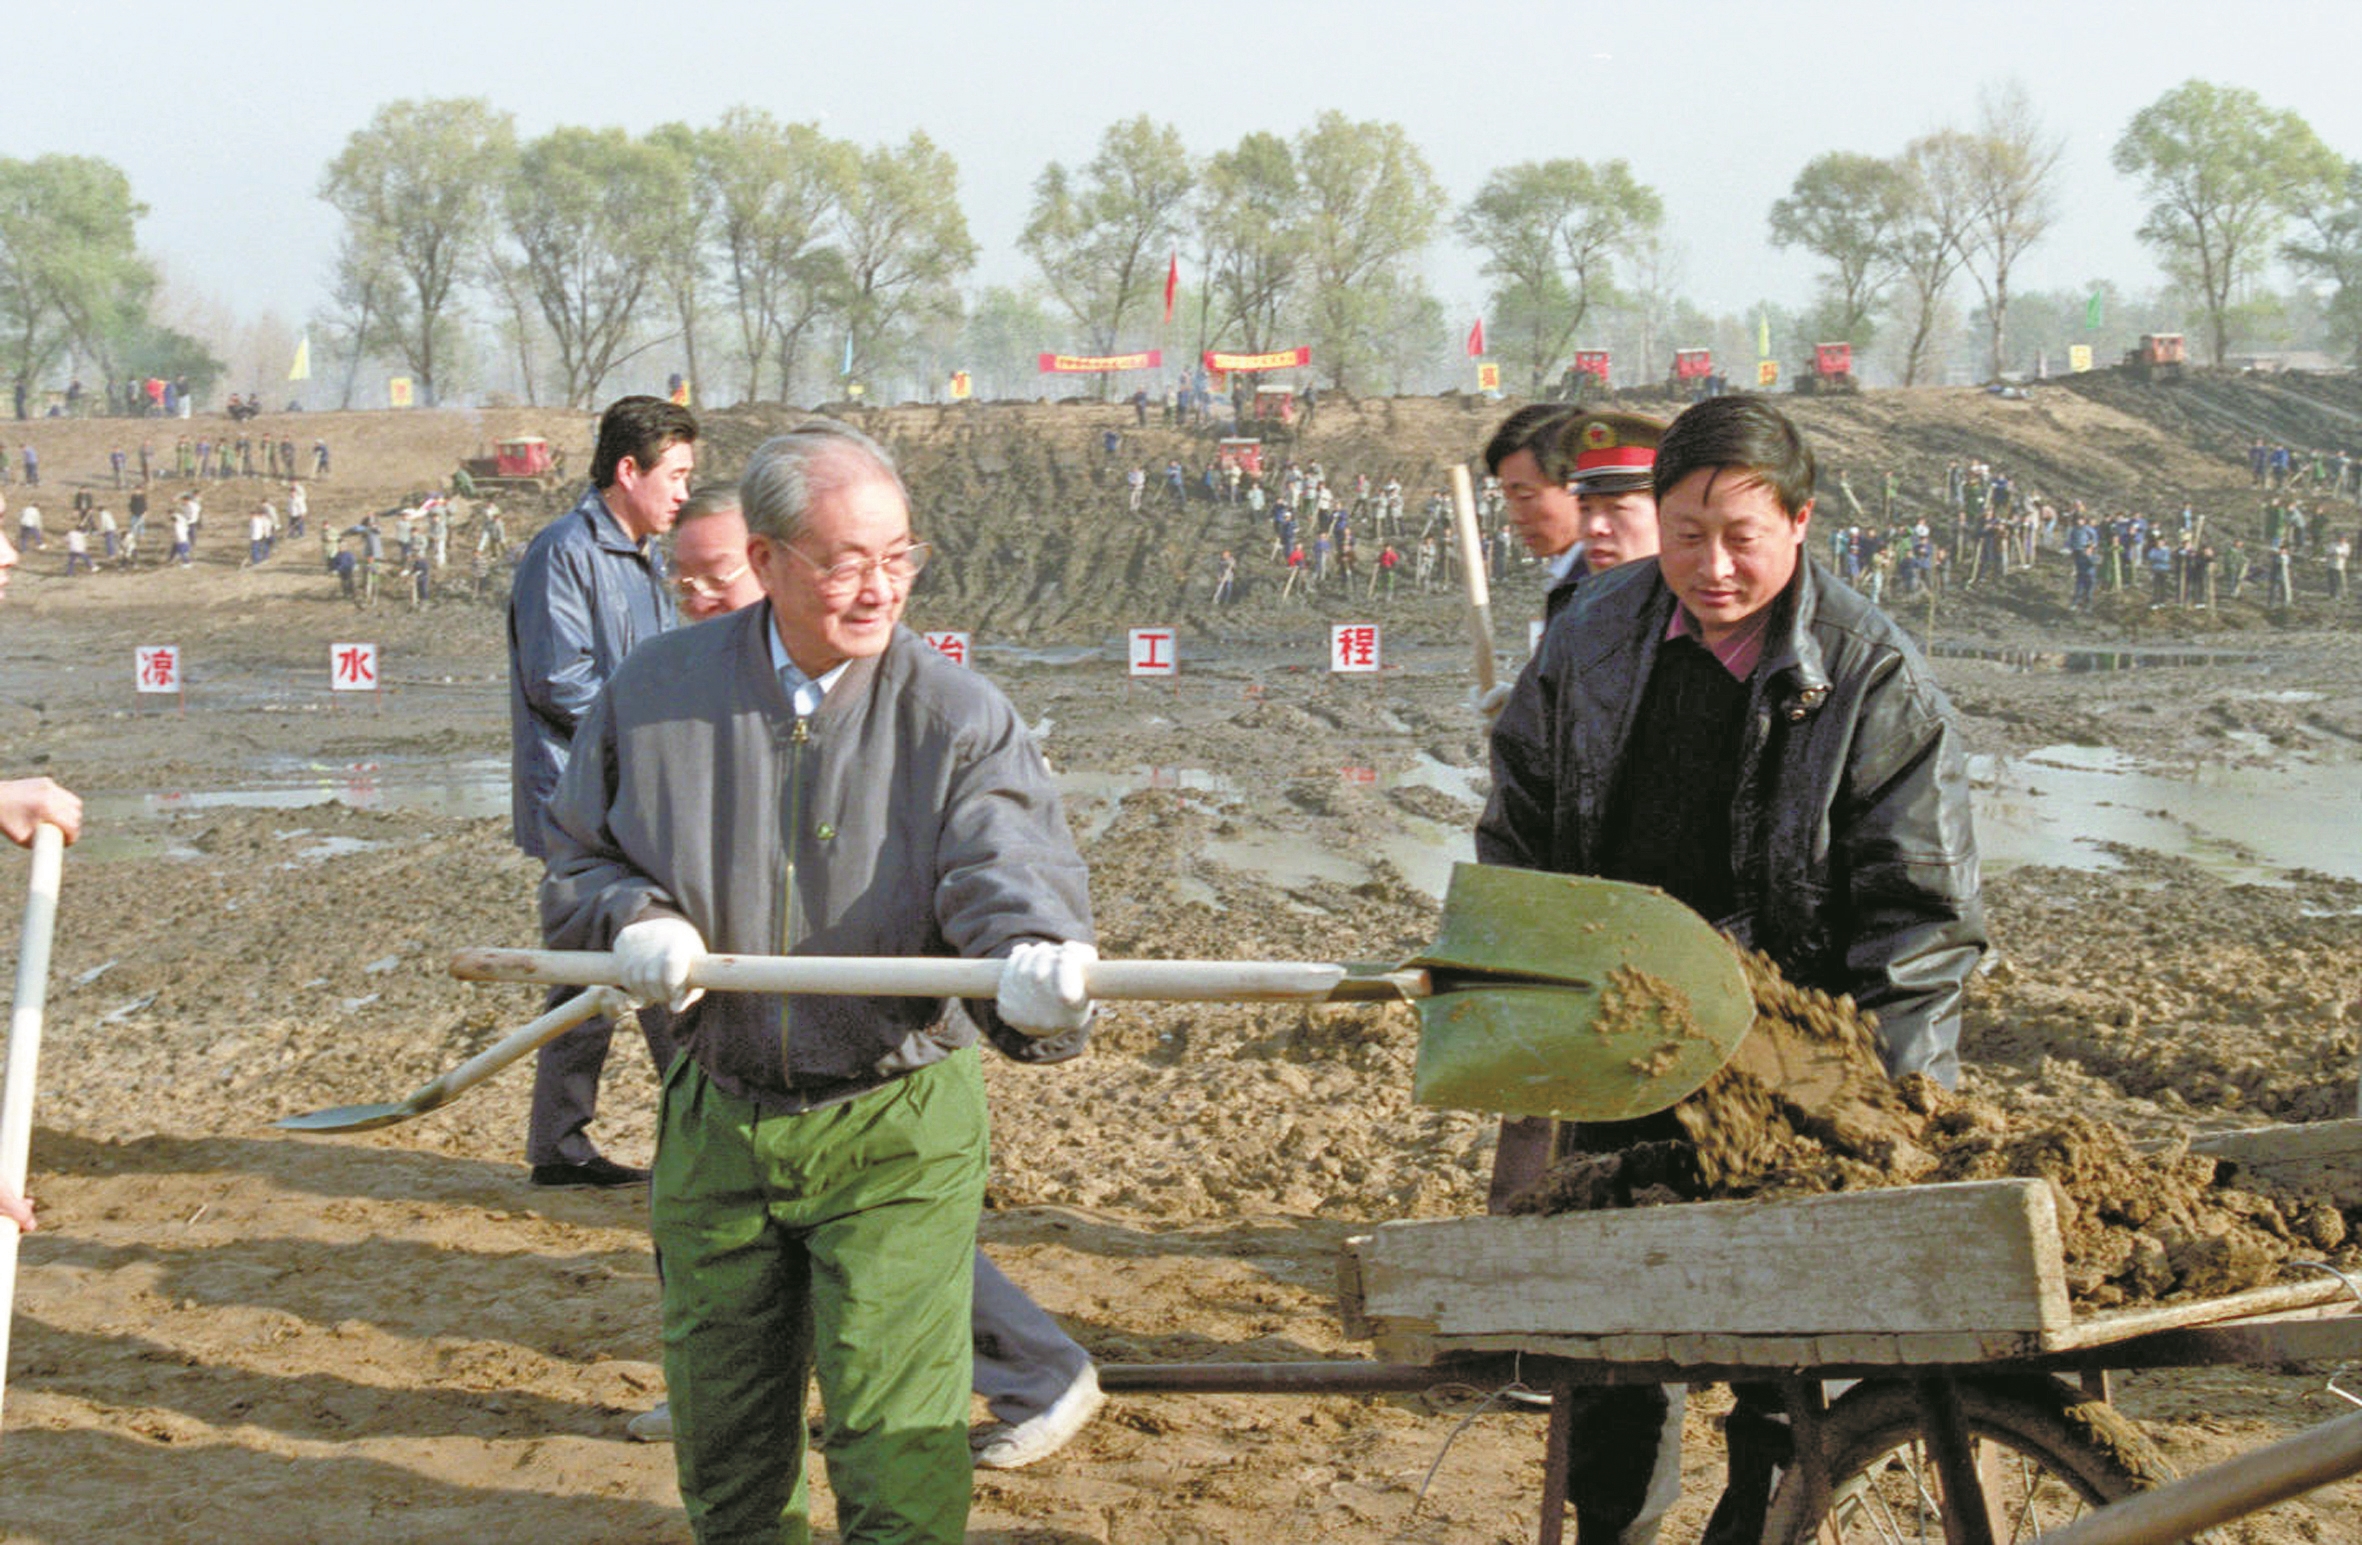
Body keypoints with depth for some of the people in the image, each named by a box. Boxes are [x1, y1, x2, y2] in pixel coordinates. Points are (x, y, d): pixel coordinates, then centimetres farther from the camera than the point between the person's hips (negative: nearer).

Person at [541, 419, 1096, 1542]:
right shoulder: (657, 694, 0)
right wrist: (634, 924, -11)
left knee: (896, 1436, -11)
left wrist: (1032, 958, -47)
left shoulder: (959, 717, -9)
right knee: (721, 1422, 16)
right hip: (716, 1115, 3)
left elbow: (1010, 870, -24)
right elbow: (575, 859, 12)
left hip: (897, 1128, -3)